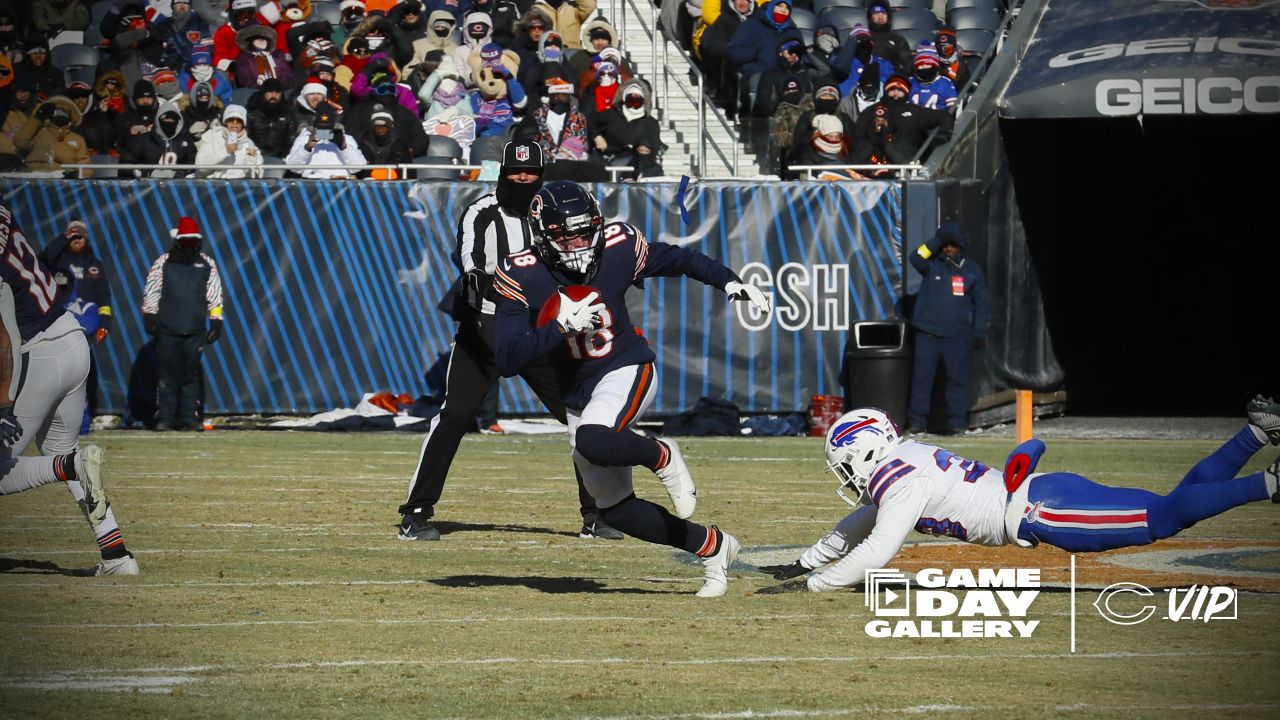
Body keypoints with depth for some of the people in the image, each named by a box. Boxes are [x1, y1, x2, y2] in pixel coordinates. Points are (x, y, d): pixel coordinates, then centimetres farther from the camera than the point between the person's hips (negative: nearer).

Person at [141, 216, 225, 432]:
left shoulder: (207, 265, 9)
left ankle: (188, 418, 7)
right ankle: (164, 418, 0)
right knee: (167, 375, -2)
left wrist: (216, 323, 7)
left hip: (195, 332, 2)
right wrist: (149, 317, -2)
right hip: (167, 330, -1)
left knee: (191, 375, 3)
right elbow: (151, 292, 5)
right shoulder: (163, 263, 4)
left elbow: (215, 296, 12)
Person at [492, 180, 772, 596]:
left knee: (593, 441, -36)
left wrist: (729, 281, -3)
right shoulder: (522, 276, -17)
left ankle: (661, 457, -5)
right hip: (579, 395, 3)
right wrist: (562, 326, -33)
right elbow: (506, 361, -23)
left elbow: (675, 259, 7)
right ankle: (711, 546, 24)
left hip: (626, 370, -3)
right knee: (615, 511, 6)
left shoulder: (618, 248, -14)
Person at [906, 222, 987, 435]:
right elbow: (916, 258, -17)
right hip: (927, 332, 0)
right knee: (921, 377, -2)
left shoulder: (971, 269, 9)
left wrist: (980, 332, 4)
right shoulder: (932, 264, 6)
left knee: (957, 378, 0)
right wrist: (936, 242, -20)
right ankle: (917, 421, 3)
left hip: (957, 335, 0)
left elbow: (980, 303, 10)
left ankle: (957, 421, 6)